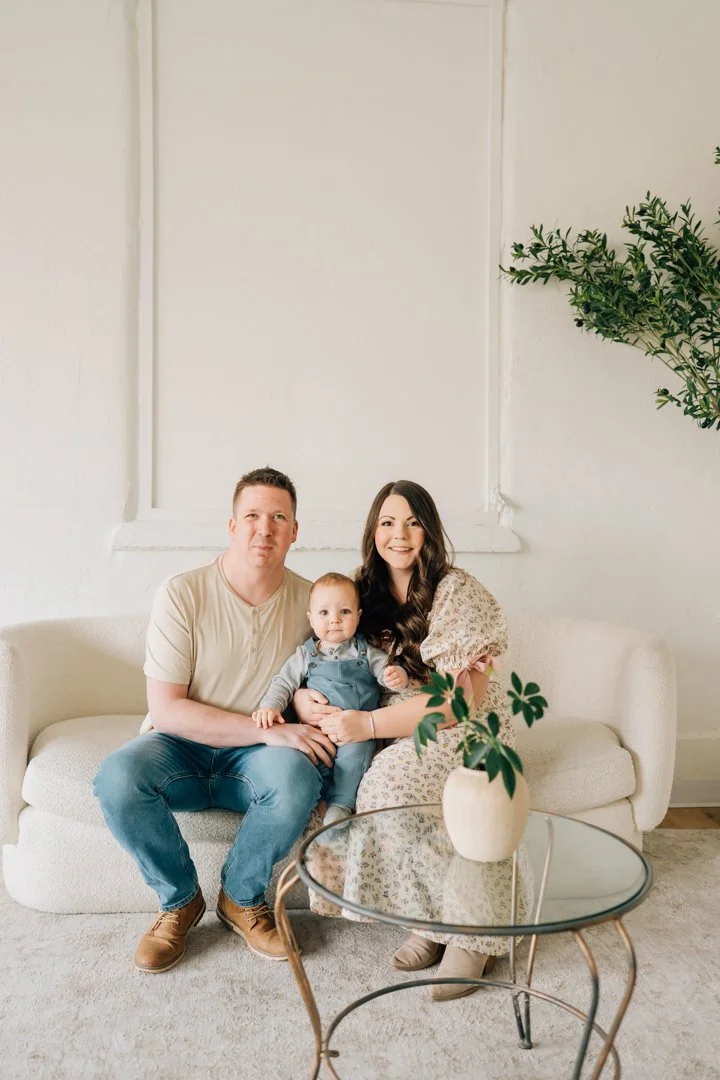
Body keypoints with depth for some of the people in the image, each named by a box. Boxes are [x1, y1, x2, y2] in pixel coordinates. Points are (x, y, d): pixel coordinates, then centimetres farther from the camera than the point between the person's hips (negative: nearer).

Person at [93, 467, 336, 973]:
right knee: (117, 778, -31)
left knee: (298, 778, -32)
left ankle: (241, 898, -2)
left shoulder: (308, 599, -3)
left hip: (256, 757, 1)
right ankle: (180, 900, -2)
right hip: (181, 747, -1)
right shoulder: (183, 593, -13)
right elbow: (166, 709, -17)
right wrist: (268, 729, -23)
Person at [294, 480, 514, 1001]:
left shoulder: (458, 592, -12)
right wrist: (301, 698, -12)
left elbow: (464, 698, -19)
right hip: (396, 731, 5)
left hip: (466, 729, -5)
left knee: (391, 781, -33)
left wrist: (369, 724, -25)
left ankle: (470, 932, -14)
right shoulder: (366, 592, 5)